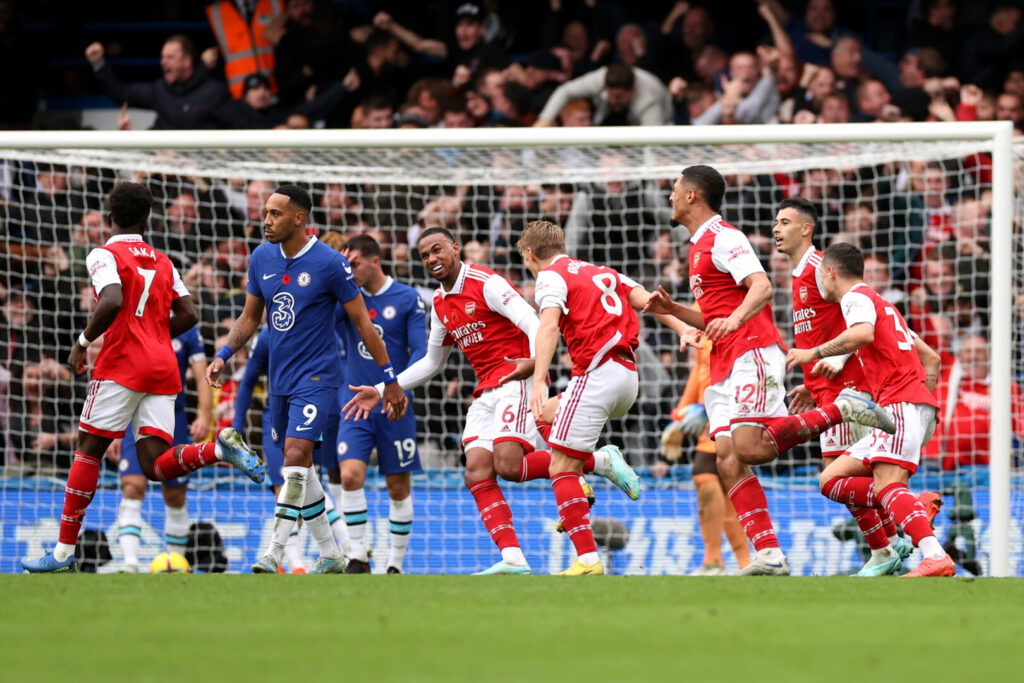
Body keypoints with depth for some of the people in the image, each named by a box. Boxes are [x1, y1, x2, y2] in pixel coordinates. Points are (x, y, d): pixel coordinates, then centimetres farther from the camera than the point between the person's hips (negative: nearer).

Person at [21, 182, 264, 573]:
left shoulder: (104, 255, -2)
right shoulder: (162, 262, 18)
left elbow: (112, 303, -20)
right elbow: (187, 315, 13)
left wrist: (83, 343, -9)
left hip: (122, 365, -6)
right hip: (163, 369, 6)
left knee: (88, 450, 1)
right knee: (155, 465, 0)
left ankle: (64, 552, -2)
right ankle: (220, 448, -24)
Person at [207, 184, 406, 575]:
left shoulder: (329, 263, -12)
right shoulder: (262, 259, 4)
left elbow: (362, 322, -6)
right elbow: (250, 317, 17)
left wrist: (390, 380, -5)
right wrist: (223, 356, 3)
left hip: (317, 377, -7)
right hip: (280, 378, 7)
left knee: (296, 458, -20)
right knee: (299, 470, 11)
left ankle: (274, 555, -23)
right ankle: (331, 556, 22)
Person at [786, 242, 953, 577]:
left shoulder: (857, 297, 1)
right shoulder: (883, 306, 31)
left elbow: (863, 334, -23)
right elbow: (931, 358, 31)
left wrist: (814, 353, -14)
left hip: (902, 404, -10)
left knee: (886, 484, -26)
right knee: (832, 480, 6)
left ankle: (936, 557, -42)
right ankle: (912, 507, -10)